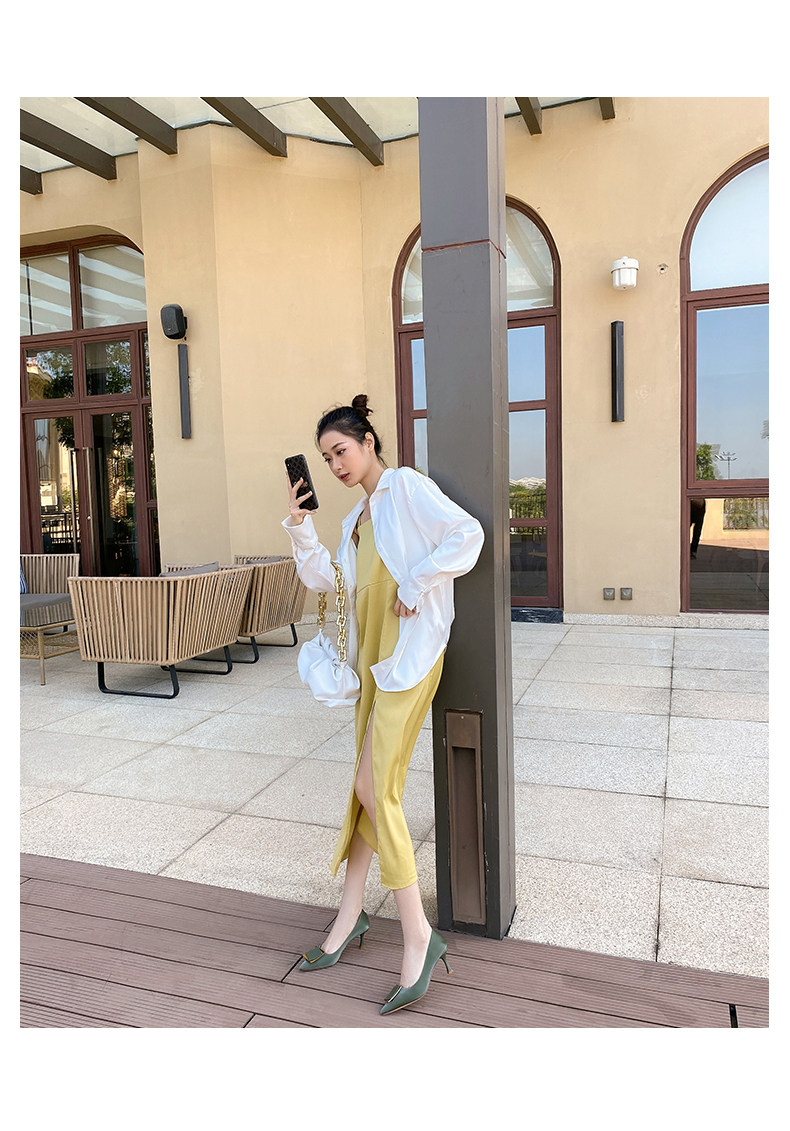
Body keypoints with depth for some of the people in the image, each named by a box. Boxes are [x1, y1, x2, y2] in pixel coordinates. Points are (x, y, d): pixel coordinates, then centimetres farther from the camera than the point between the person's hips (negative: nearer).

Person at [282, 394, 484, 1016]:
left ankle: (419, 934, 4)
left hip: (409, 655, -8)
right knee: (370, 788, 13)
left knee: (375, 790, -9)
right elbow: (324, 578, 18)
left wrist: (415, 587, -17)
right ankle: (351, 913, 25)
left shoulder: (407, 486, -6)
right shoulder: (359, 514, 19)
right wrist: (300, 524, 8)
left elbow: (467, 534, -19)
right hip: (371, 656, 8)